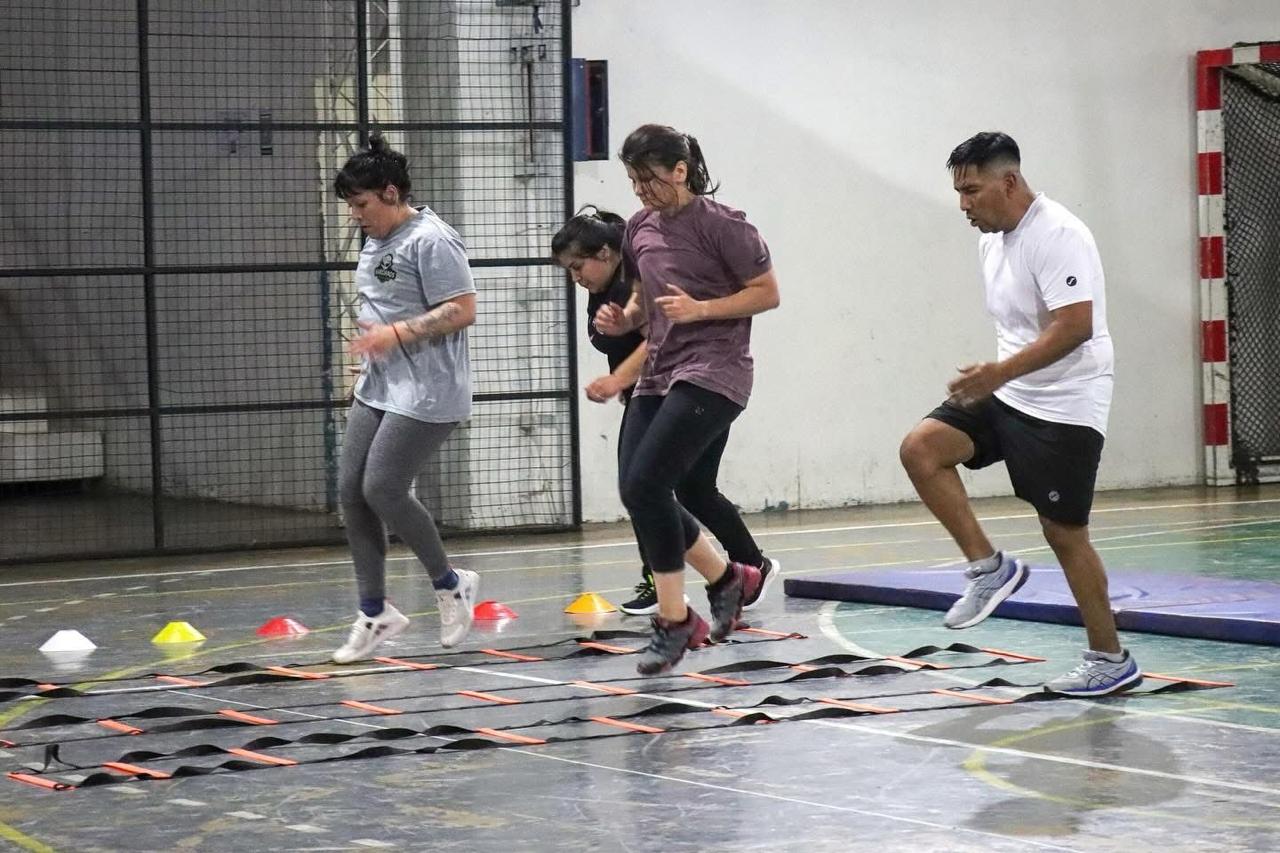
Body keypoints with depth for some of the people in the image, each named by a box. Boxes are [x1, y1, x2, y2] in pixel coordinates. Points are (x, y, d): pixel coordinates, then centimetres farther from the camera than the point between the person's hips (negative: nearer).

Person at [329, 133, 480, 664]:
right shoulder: (376, 241, 15)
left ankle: (450, 585, 9)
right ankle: (375, 612, 13)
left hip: (426, 395, -10)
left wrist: (397, 333, -24)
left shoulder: (430, 241, -15)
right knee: (351, 492, 3)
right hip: (377, 389, 10)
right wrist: (371, 341, 15)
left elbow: (462, 311, -20)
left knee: (383, 490, -13)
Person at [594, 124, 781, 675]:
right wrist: (623, 319, 2)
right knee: (636, 491, 0)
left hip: (712, 371, -8)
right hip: (660, 373, 8)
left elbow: (768, 293, -6)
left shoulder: (721, 225, -9)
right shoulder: (639, 231, 11)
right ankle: (727, 578, 24)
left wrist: (700, 308, -18)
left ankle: (674, 621, -6)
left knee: (646, 483, -19)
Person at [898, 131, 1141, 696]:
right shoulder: (992, 237, 8)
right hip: (1008, 393, 9)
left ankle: (1111, 659, 11)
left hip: (1064, 407, -8)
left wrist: (1001, 371, -36)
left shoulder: (1057, 236, -20)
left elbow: (1074, 326, -29)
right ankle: (989, 567, -2)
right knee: (920, 448, -10)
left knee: (1064, 532, -3)